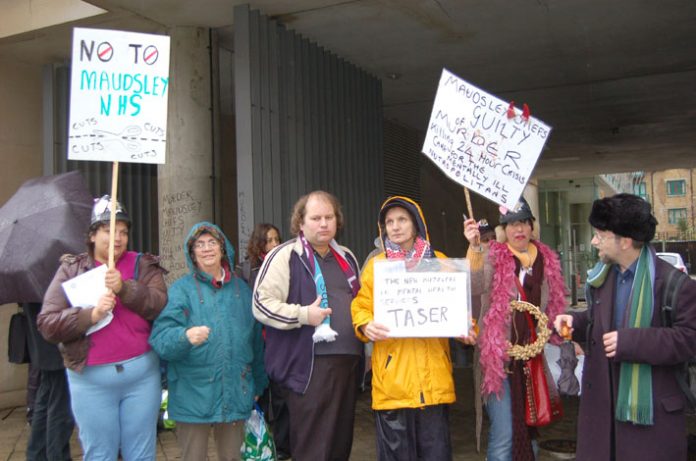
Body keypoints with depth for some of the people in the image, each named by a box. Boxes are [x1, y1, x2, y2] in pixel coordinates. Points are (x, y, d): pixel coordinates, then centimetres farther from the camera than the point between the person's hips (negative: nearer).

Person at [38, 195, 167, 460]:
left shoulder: (143, 265, 5)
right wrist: (91, 315, -18)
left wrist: (125, 288, -22)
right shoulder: (71, 270, 3)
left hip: (141, 372, 1)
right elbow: (47, 324, -4)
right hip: (90, 378, 0)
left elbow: (161, 305, -10)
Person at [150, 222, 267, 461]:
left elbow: (255, 338, 15)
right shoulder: (182, 289, -3)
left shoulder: (241, 288, 10)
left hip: (236, 392, 4)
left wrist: (258, 385, 17)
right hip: (194, 393, -3)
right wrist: (185, 336, -34)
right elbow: (160, 336, -13)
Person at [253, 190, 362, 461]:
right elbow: (261, 304, -12)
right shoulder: (285, 256, -6)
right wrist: (303, 315, -20)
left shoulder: (346, 258, 17)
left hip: (348, 362, 7)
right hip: (309, 366, -7)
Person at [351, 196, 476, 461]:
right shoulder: (376, 265, 7)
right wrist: (366, 326, -17)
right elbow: (361, 307, 4)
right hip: (392, 377, -1)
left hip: (434, 377, 1)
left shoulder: (440, 262, 12)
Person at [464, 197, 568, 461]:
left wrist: (564, 333, 8)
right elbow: (475, 287, -27)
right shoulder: (494, 257, -7)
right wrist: (474, 247, -37)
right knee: (504, 434, -7)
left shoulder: (547, 260, 7)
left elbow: (553, 305, 18)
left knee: (529, 429, 17)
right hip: (498, 358, -5)